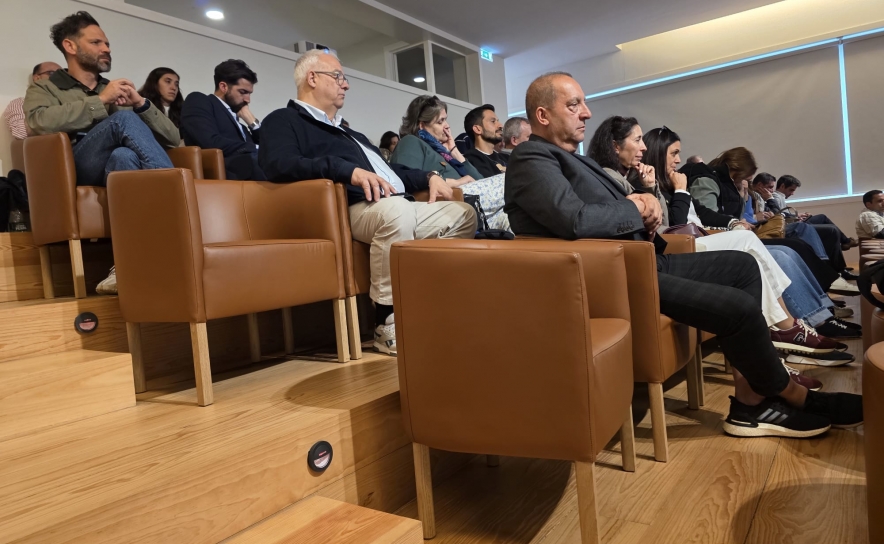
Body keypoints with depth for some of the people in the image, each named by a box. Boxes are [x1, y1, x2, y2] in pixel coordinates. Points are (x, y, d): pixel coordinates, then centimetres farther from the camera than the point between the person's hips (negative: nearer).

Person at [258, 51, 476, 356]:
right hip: (355, 209, -9)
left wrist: (428, 177, 18)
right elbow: (278, 164, -17)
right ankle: (389, 324, -26)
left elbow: (386, 169, 36)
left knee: (463, 214, 0)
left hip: (397, 208, 9)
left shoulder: (345, 131, 32)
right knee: (396, 211, -38)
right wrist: (349, 170, -27)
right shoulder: (284, 121, 4)